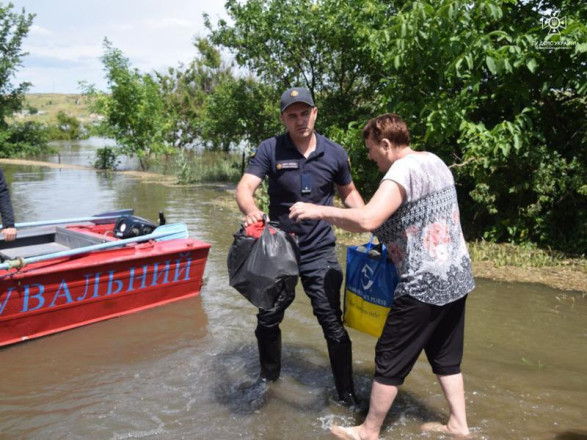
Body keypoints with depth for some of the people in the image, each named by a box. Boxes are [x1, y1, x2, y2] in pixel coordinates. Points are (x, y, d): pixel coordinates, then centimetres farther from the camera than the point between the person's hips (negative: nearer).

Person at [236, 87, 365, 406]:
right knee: (267, 320, 14)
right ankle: (268, 377, 40)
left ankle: (347, 394, 16)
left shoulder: (335, 153, -3)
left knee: (332, 322, -2)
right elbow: (245, 188, -18)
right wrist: (251, 210, -41)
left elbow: (349, 193, 12)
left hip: (320, 251, -1)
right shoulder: (270, 150, -8)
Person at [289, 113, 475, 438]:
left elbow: (368, 220, -32)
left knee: (390, 359, 5)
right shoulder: (435, 162, 11)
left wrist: (319, 211, -22)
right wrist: (388, 238, 18)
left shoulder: (403, 170, -18)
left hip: (424, 285, -9)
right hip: (455, 278, 9)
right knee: (446, 357, 20)